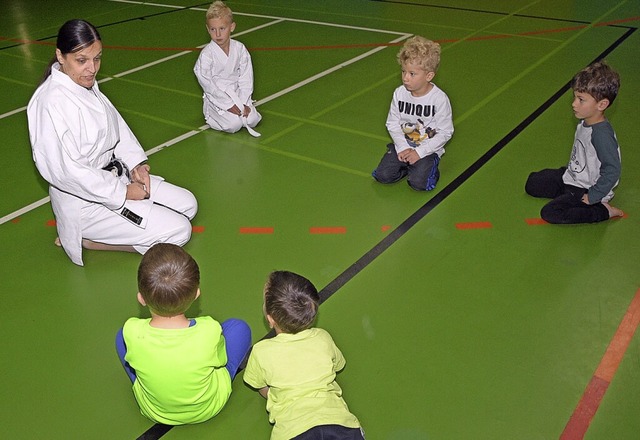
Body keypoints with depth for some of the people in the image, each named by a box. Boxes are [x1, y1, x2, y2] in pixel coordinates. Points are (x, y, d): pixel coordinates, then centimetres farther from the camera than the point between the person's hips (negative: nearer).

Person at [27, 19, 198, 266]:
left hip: (113, 175, 10)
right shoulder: (52, 102, -26)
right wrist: (122, 192, -21)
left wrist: (135, 163, -4)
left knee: (187, 205, 8)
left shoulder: (86, 85, 3)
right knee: (178, 231, -13)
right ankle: (82, 239, -2)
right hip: (84, 202, -10)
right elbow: (65, 170, -28)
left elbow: (115, 125, 13)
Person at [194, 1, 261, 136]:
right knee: (234, 125, -21)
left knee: (252, 120, -13)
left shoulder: (240, 48, -4)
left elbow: (246, 78, -1)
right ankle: (210, 116, 8)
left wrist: (244, 103, -9)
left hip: (237, 94, 4)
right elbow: (208, 85, -14)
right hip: (216, 98, -4)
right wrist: (228, 105, -16)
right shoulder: (206, 55, -16)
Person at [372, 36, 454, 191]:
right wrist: (403, 148, -13)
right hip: (402, 145, 4)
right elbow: (392, 123, 1)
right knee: (383, 175, -14)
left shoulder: (439, 98, -16)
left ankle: (430, 167, 9)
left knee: (418, 182, -23)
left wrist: (419, 152, -17)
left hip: (428, 149, -3)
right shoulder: (399, 93, -6)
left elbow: (445, 133, -13)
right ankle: (409, 165, 11)